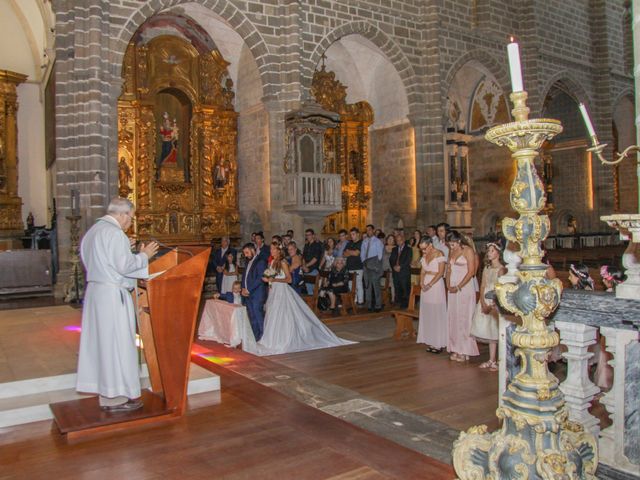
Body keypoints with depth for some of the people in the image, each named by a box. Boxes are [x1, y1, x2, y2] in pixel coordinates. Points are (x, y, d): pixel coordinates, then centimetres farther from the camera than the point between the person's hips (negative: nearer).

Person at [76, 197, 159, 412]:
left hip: (95, 291, 10)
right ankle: (117, 397, 5)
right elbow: (124, 265, -20)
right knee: (117, 344, -2)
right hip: (112, 295, -10)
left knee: (101, 341, 12)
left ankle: (105, 393, 21)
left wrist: (138, 257, 17)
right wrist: (144, 255, -5)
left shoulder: (92, 231, 15)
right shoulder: (114, 233, -15)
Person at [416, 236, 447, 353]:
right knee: (427, 312, 6)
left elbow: (441, 272, -14)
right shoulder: (424, 256, 12)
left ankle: (439, 343, 3)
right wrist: (422, 282, -6)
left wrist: (430, 284, -17)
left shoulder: (439, 254, -9)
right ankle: (430, 341, 13)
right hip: (426, 285, 7)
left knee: (437, 312, -3)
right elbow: (422, 271, 12)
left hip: (436, 284, -7)